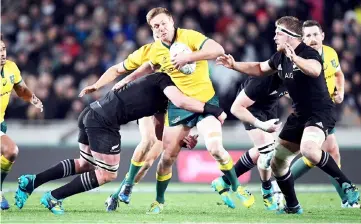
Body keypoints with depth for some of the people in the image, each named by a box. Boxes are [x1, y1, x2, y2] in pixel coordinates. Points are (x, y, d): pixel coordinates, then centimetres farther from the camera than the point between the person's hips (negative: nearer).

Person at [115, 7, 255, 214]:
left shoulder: (189, 36, -14)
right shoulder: (156, 50, 3)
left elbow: (218, 50, -27)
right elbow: (151, 67, 28)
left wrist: (188, 57, -31)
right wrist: (128, 79, 21)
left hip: (205, 101, -4)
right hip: (178, 106, 4)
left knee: (215, 149, -21)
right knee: (168, 157, 3)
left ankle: (237, 188, 2)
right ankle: (159, 200, 22)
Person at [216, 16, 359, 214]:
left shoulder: (308, 53, -19)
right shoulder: (280, 57, 7)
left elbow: (315, 70, -43)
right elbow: (260, 69, 27)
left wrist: (294, 58, -58)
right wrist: (234, 65, 18)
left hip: (320, 112, -9)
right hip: (300, 114, 9)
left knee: (308, 149, -37)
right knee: (277, 162, 10)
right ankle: (292, 206, 26)